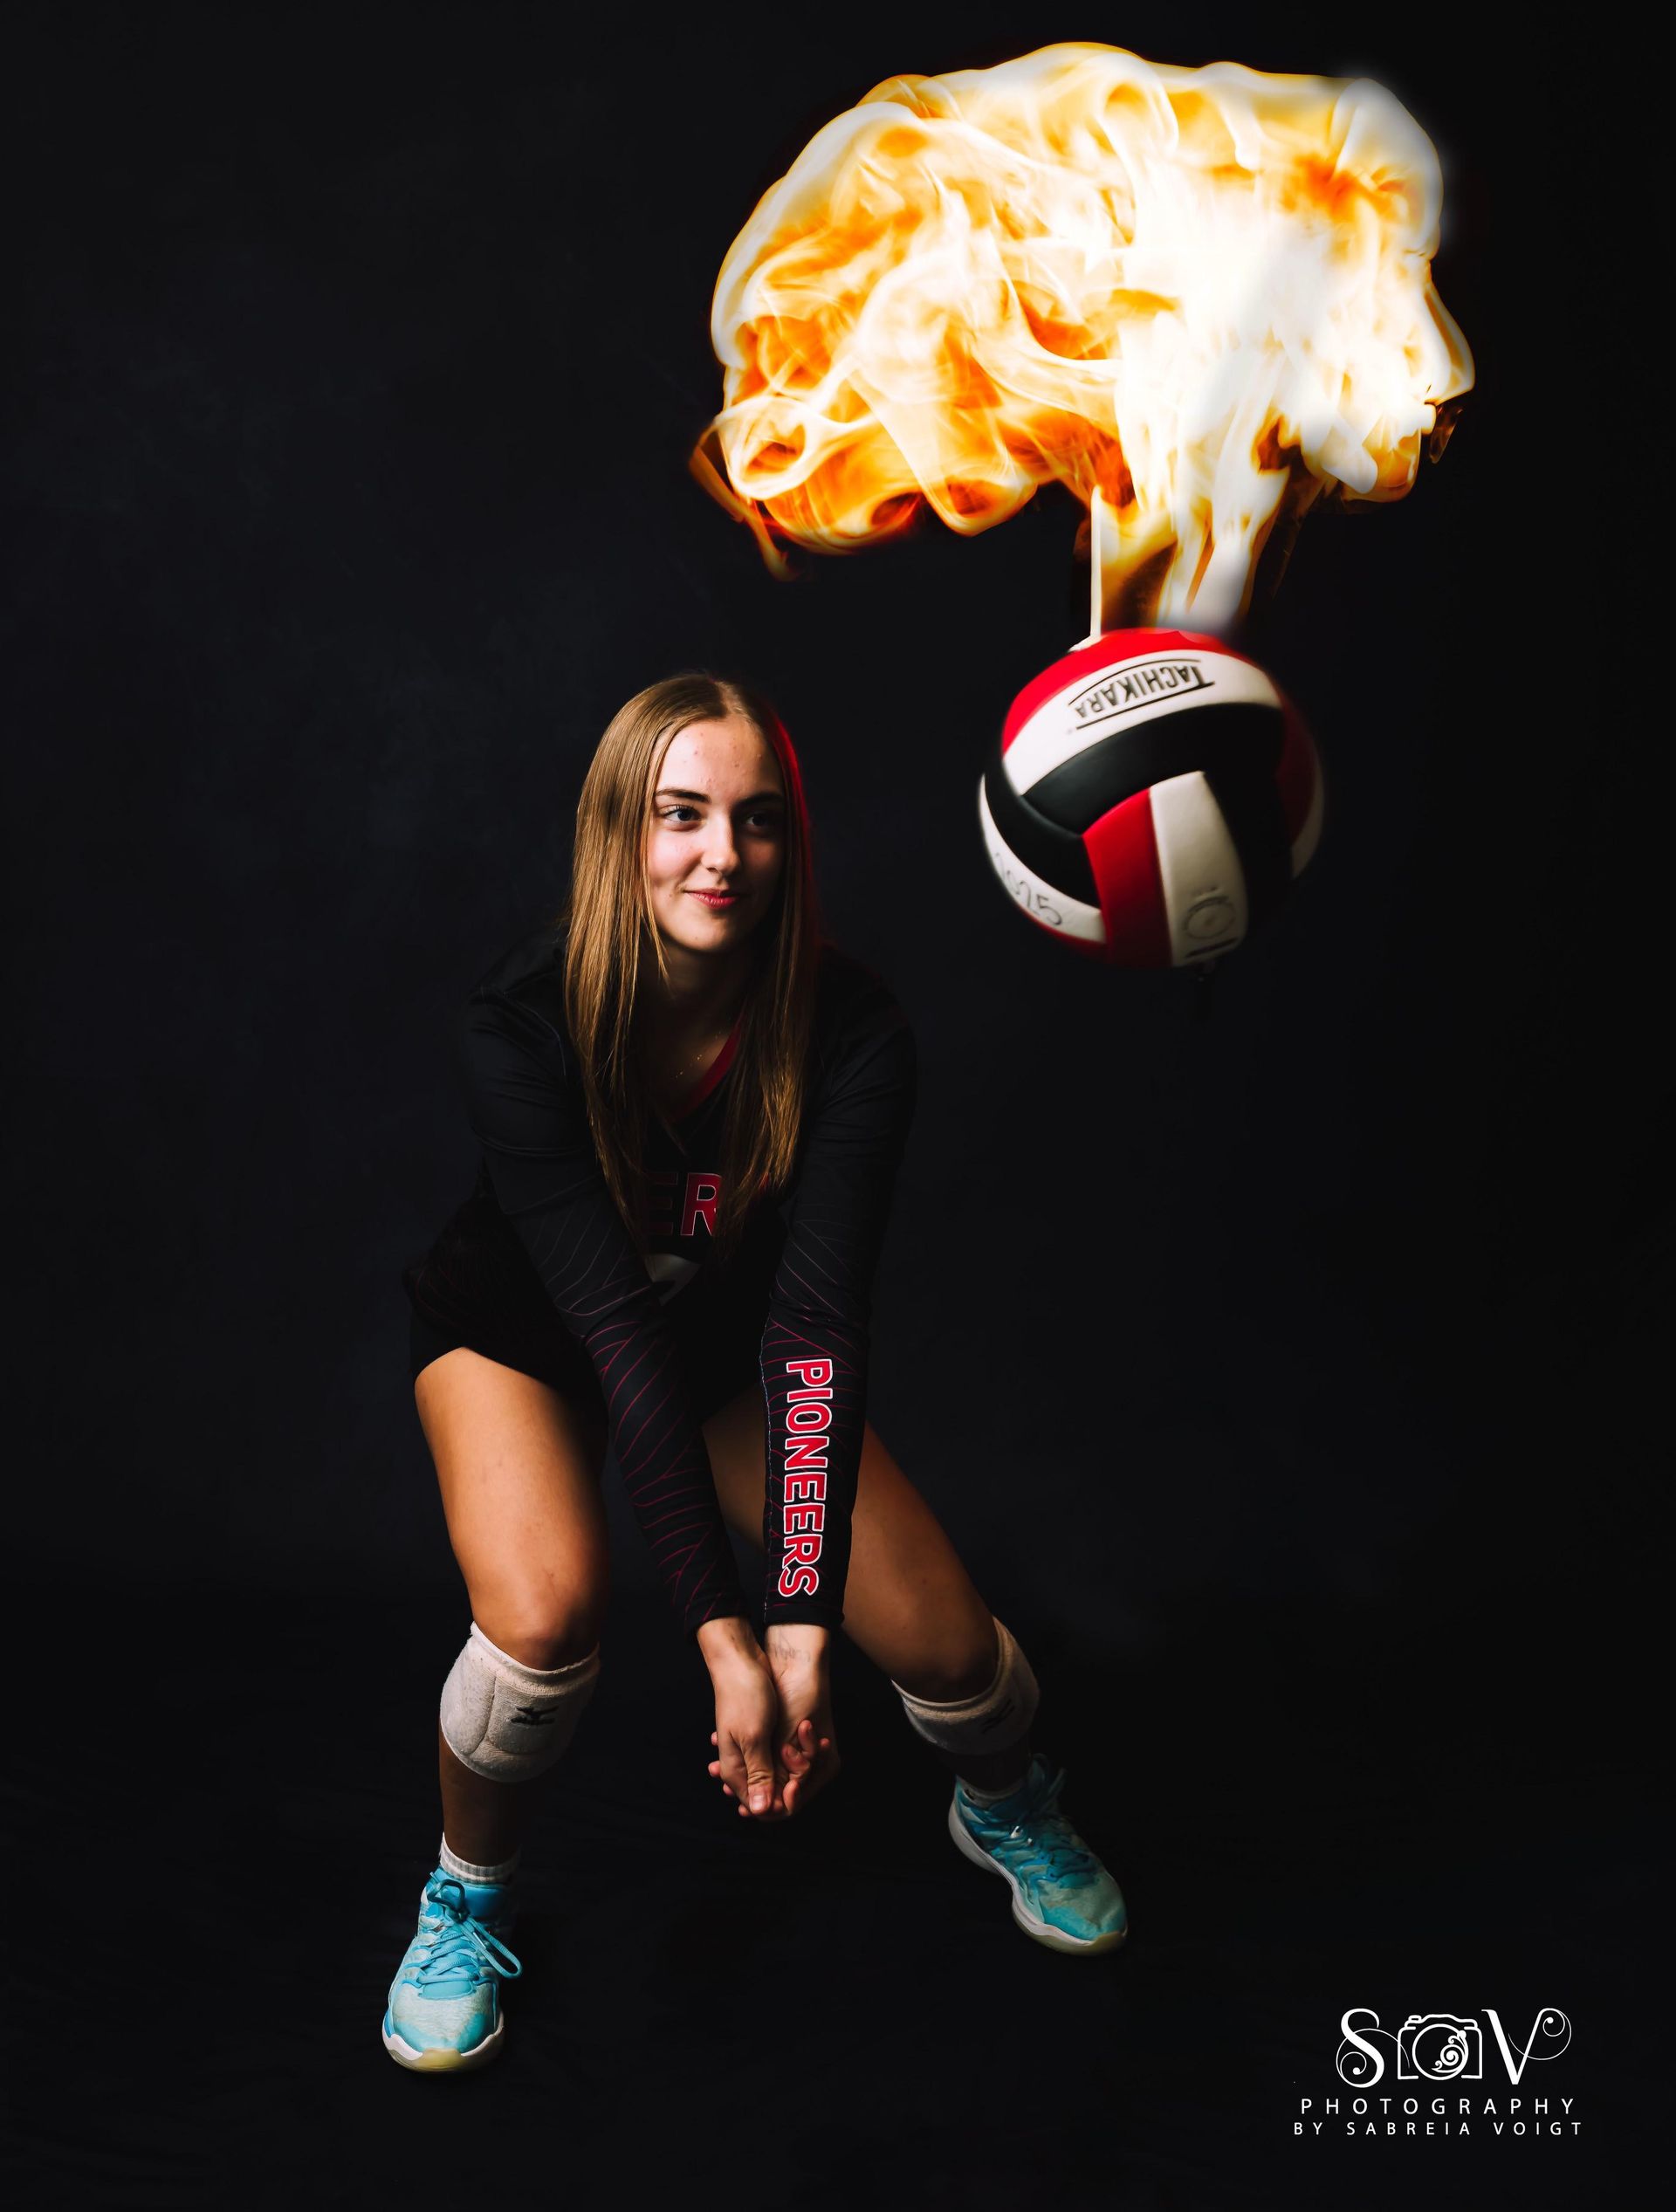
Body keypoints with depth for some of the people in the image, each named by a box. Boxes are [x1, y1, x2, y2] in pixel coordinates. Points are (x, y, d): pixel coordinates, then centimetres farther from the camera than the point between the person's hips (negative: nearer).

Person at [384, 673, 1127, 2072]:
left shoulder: (852, 1031, -28)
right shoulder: (523, 1025, -32)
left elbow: (817, 1316, -34)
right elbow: (613, 1322, -37)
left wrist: (803, 1623, -42)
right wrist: (722, 1630, -41)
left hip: (733, 1338, 2)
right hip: (519, 1330, -2)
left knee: (945, 1643, -8)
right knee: (545, 1614, -30)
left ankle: (1008, 1808, 31)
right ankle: (469, 1895, 3)